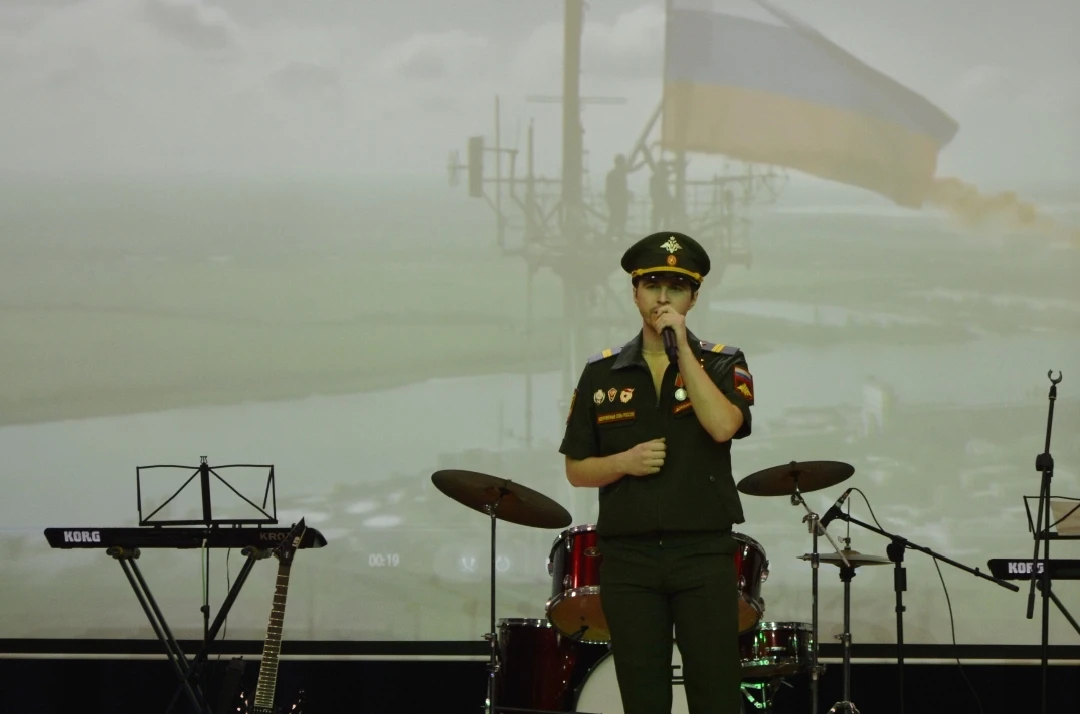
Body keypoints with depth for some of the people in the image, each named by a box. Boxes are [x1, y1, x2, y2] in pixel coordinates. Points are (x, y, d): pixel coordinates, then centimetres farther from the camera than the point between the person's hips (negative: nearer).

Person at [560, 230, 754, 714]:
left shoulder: (722, 364, 4)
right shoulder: (601, 375, 9)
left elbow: (723, 426, -17)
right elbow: (576, 470, 10)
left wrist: (682, 349, -14)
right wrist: (625, 463, -9)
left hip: (704, 553, -2)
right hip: (627, 559, 2)